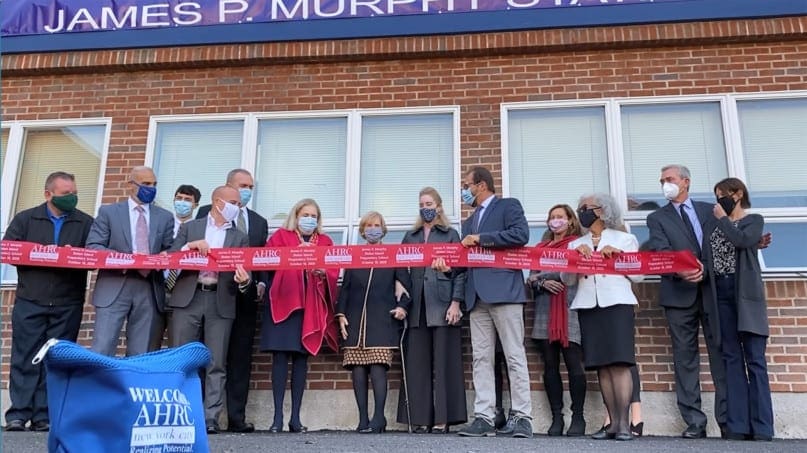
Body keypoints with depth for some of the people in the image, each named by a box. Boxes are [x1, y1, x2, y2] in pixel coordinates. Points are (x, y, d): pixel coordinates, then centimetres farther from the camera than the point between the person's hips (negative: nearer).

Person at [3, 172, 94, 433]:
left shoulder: (85, 223, 7)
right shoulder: (25, 219, 9)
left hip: (68, 305, 0)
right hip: (30, 302, 0)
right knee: (25, 358, 0)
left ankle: (44, 416, 6)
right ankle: (18, 414, 6)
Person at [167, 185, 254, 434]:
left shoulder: (240, 238, 15)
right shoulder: (190, 227, 13)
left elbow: (242, 269, 6)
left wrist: (244, 281, -17)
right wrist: (189, 246, -12)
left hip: (221, 302, 1)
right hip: (188, 298, 0)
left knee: (216, 364, -3)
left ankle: (210, 418, -1)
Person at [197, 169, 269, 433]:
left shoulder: (260, 222, 19)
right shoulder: (207, 213, 6)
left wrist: (262, 283, -1)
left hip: (246, 297, 4)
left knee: (241, 358, 3)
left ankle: (236, 417, 5)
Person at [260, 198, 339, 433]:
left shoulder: (325, 242, 16)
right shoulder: (281, 236, 10)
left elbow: (334, 271, 5)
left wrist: (323, 271, -16)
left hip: (312, 307, 2)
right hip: (283, 302, -2)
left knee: (301, 357, 3)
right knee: (280, 356, -6)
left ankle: (295, 417, 7)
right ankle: (278, 416, -2)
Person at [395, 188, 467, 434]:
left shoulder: (451, 234, 9)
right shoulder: (410, 236, 18)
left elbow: (460, 270, 2)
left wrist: (456, 302, -9)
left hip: (442, 304, -3)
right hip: (417, 305, 3)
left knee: (443, 362, -3)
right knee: (417, 363, 0)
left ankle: (442, 418, -1)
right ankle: (421, 418, 3)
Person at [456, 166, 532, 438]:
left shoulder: (508, 205, 5)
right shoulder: (469, 222, 27)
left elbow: (521, 235, -12)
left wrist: (482, 239, -10)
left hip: (503, 291, -7)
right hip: (477, 296, 7)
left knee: (514, 355, -5)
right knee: (481, 359, 2)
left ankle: (521, 417, -2)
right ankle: (484, 417, 3)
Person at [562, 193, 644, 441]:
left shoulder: (624, 239, 11)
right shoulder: (575, 244, 18)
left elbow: (638, 274, 3)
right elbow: (568, 279, 7)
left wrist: (618, 256, -6)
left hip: (617, 303, -3)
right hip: (588, 306, 3)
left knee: (619, 363, -11)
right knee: (602, 366, 0)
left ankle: (624, 423, -10)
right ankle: (614, 423, 4)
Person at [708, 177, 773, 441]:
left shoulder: (754, 220, 7)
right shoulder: (716, 224, 18)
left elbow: (743, 240, -14)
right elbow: (708, 255, 13)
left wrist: (722, 219, -3)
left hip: (745, 294, -4)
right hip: (721, 294, 4)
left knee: (754, 358, -7)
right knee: (732, 357, 1)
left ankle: (761, 427, -7)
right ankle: (738, 425, 0)